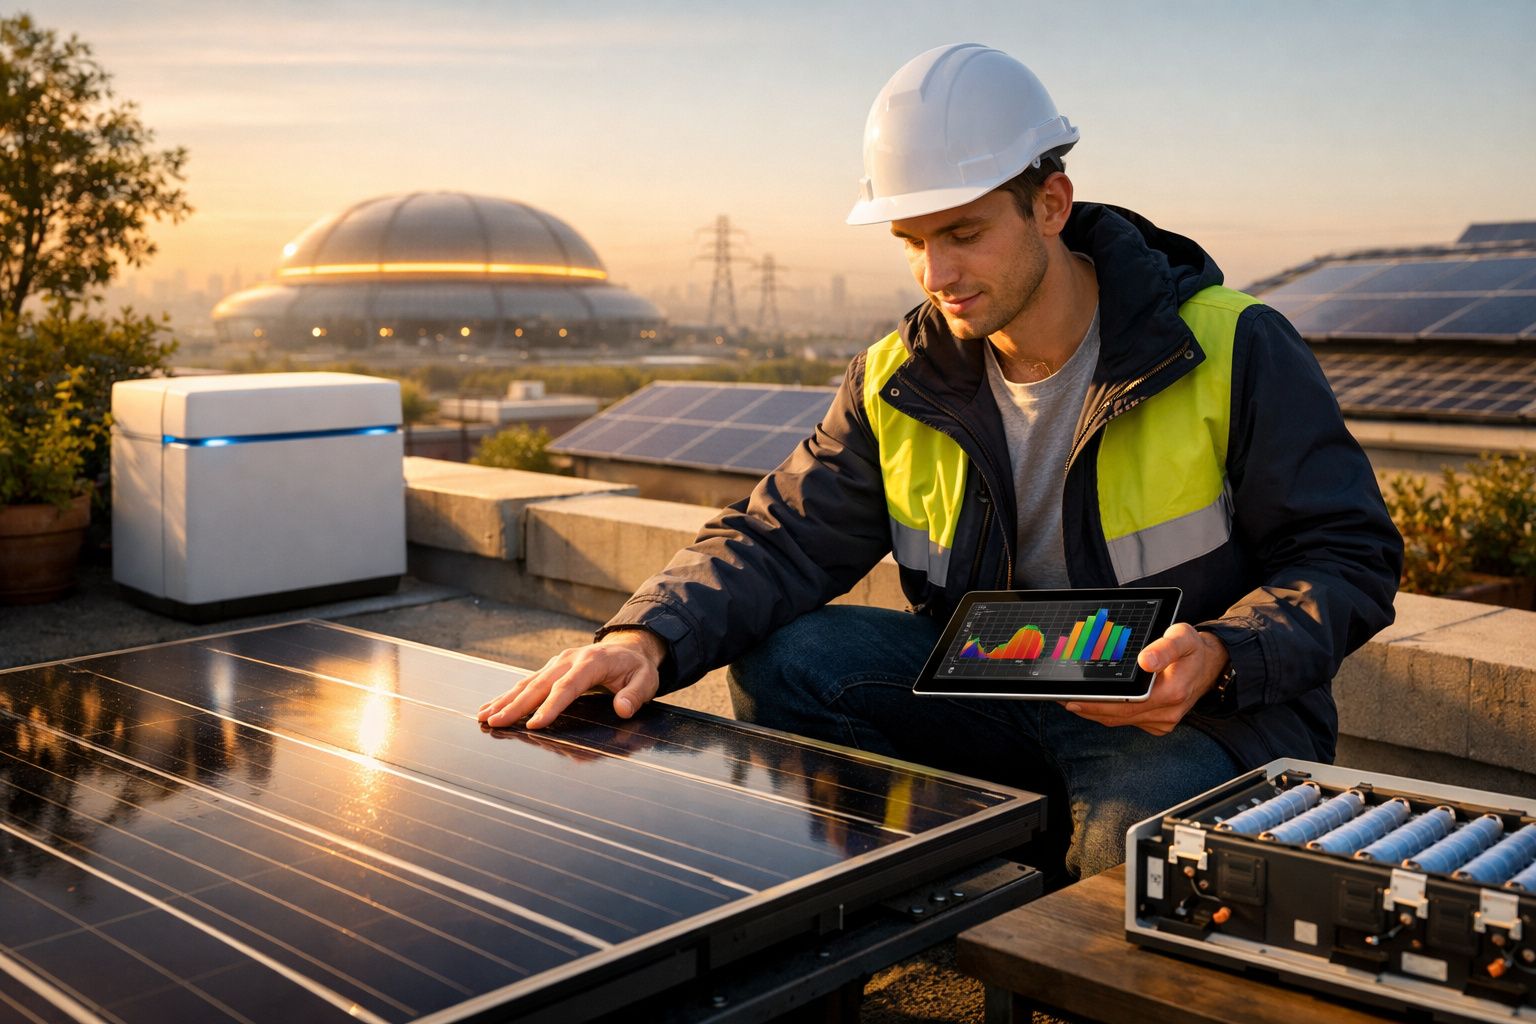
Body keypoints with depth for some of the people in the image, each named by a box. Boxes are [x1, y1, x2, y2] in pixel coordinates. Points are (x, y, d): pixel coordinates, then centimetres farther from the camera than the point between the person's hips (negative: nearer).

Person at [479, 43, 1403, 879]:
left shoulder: (1233, 351, -12)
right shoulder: (900, 382, 0)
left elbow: (1352, 557, -9)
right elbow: (784, 538, -5)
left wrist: (1219, 657, -29)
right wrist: (648, 637, -25)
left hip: (1209, 712, -3)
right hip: (1001, 691, 4)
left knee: (1137, 814, -37)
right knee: (784, 662, -16)